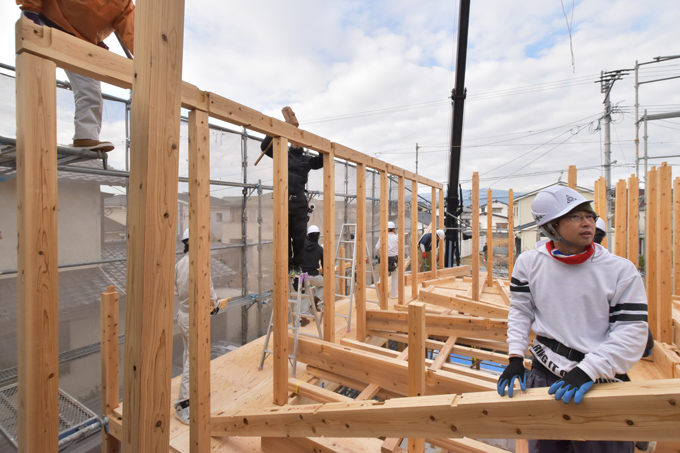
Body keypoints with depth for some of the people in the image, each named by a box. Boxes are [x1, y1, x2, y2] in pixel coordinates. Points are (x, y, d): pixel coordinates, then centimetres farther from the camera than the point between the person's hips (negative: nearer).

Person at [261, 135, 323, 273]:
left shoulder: (307, 160, 16)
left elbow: (323, 160, 13)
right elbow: (265, 147, 12)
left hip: (299, 201, 1)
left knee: (300, 236, 2)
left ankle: (298, 264, 15)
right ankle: (286, 265, 13)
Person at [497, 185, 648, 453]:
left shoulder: (621, 270, -8)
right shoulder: (529, 263, -4)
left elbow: (632, 332, -10)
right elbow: (520, 312, 3)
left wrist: (587, 371, -20)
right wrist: (515, 357, -5)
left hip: (600, 381, -1)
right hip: (544, 375, 2)